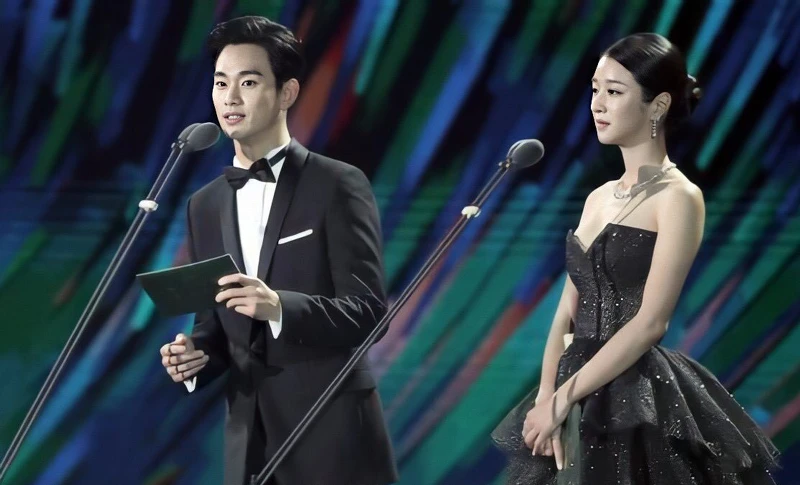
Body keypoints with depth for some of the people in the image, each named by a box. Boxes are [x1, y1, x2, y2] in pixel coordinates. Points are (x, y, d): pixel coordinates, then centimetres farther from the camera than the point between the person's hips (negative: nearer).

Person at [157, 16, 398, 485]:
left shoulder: (338, 186, -5)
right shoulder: (206, 205, 13)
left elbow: (368, 310, -12)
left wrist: (279, 307, -27)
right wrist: (196, 354, -5)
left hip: (332, 437, -5)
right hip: (249, 439, 5)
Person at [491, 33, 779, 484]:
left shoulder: (678, 197, -9)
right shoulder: (600, 197, 14)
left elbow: (650, 323, -16)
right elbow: (568, 312, 10)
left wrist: (561, 399, -15)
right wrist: (546, 396, -6)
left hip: (639, 402, -7)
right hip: (585, 400, 7)